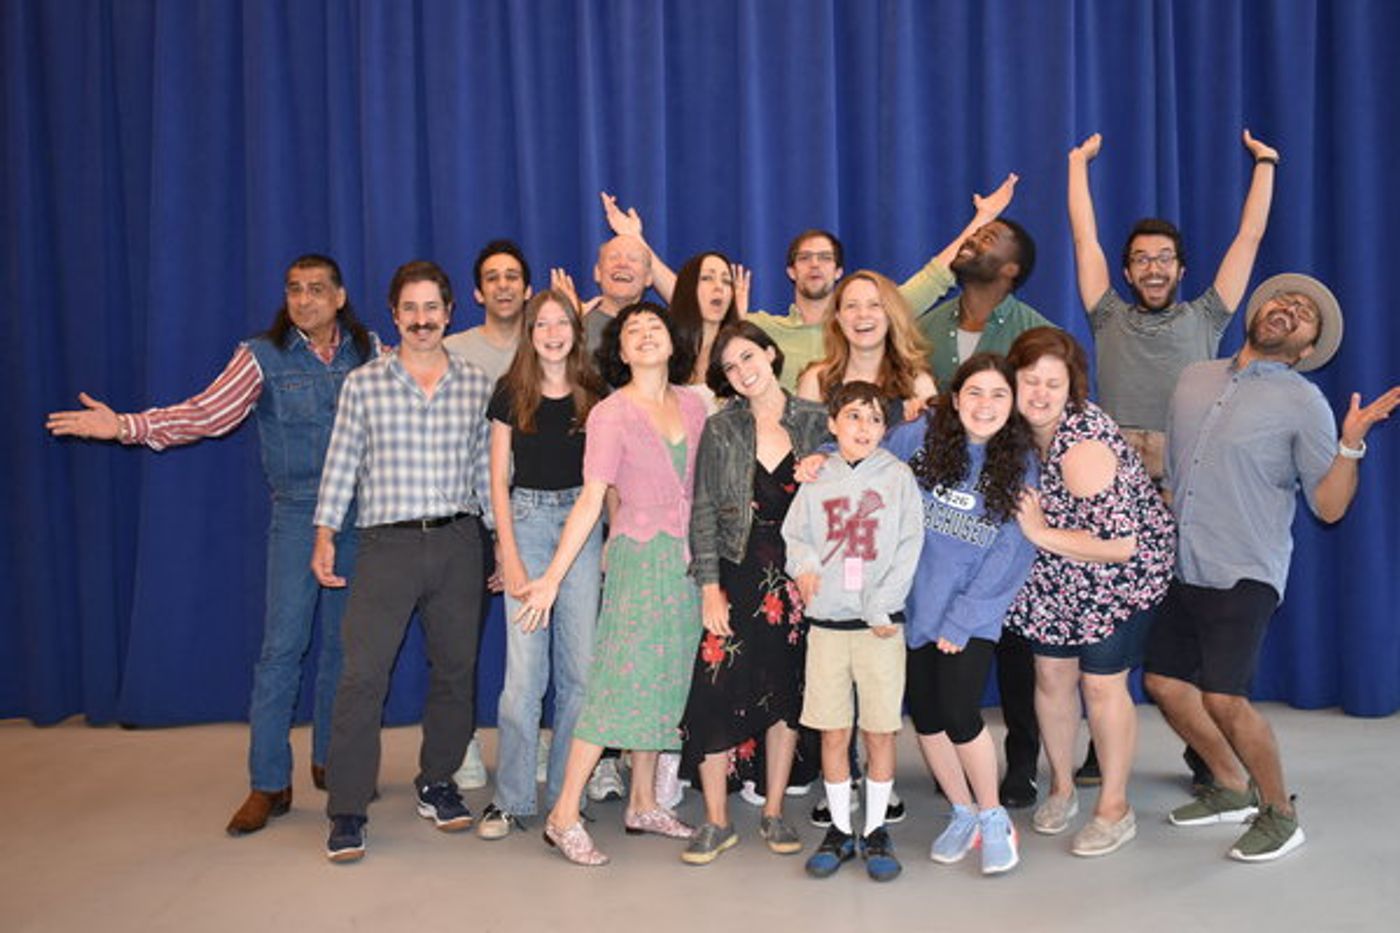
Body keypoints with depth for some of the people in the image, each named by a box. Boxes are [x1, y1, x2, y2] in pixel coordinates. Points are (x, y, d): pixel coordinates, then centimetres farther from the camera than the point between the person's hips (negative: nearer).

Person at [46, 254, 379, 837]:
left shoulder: (371, 352, 5)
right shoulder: (263, 356, -1)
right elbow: (206, 413, -9)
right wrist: (125, 426, -20)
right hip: (298, 515, -2)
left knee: (344, 642, 10)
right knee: (281, 646, -4)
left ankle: (331, 760, 27)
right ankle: (268, 784, 6)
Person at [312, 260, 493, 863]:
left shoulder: (475, 385, 7)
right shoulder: (363, 384, 3)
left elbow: (485, 467, 11)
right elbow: (341, 464, 5)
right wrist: (324, 536, 0)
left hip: (458, 543, 2)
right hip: (387, 543, -2)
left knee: (456, 669, 9)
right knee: (363, 675, -6)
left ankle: (437, 784, 27)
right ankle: (347, 811, 4)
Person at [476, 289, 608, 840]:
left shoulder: (596, 395, 6)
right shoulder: (512, 392, 4)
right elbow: (499, 478, 3)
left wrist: (612, 540, -2)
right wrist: (509, 556, -5)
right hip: (526, 521, -1)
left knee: (579, 665, 2)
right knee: (524, 667, -4)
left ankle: (566, 794, 15)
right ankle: (511, 799, 7)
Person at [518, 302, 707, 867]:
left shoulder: (693, 406, 8)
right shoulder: (610, 414, -6)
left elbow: (703, 486, 13)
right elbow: (590, 502, -9)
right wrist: (553, 577, -15)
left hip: (688, 560, 5)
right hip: (640, 557, -5)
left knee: (664, 682, 10)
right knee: (620, 681, -8)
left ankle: (643, 804, 23)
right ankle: (564, 816, 1)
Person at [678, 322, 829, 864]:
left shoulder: (814, 421, 3)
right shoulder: (721, 428, 1)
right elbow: (704, 512, -2)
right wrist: (709, 587, -9)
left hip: (796, 576, 1)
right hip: (736, 576, -1)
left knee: (786, 693, 8)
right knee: (717, 690, -7)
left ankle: (773, 813, 23)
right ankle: (716, 822, 8)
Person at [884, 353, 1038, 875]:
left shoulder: (1020, 467, -4)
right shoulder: (919, 437, -3)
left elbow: (1009, 557, -7)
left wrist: (960, 621, -12)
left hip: (973, 612, -2)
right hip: (913, 603, 2)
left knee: (959, 715, -10)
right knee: (925, 717, 8)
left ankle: (993, 818, 17)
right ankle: (964, 815, 32)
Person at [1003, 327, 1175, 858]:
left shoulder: (1082, 445, -30)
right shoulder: (1022, 427, -8)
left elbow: (1118, 542, -32)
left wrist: (1042, 533, -24)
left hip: (1121, 573, -7)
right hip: (1056, 575, 7)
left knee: (1102, 683, -1)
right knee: (1052, 675, 10)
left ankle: (1115, 809, 17)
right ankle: (1061, 788, 30)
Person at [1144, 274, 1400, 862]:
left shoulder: (1303, 403, -5)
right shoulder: (1194, 380, 11)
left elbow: (1329, 506, -9)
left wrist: (1351, 443, -22)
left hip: (1244, 576, -6)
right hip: (1181, 569, 6)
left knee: (1223, 699, -13)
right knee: (1164, 682, 8)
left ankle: (1280, 814, 10)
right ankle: (1234, 790, 29)